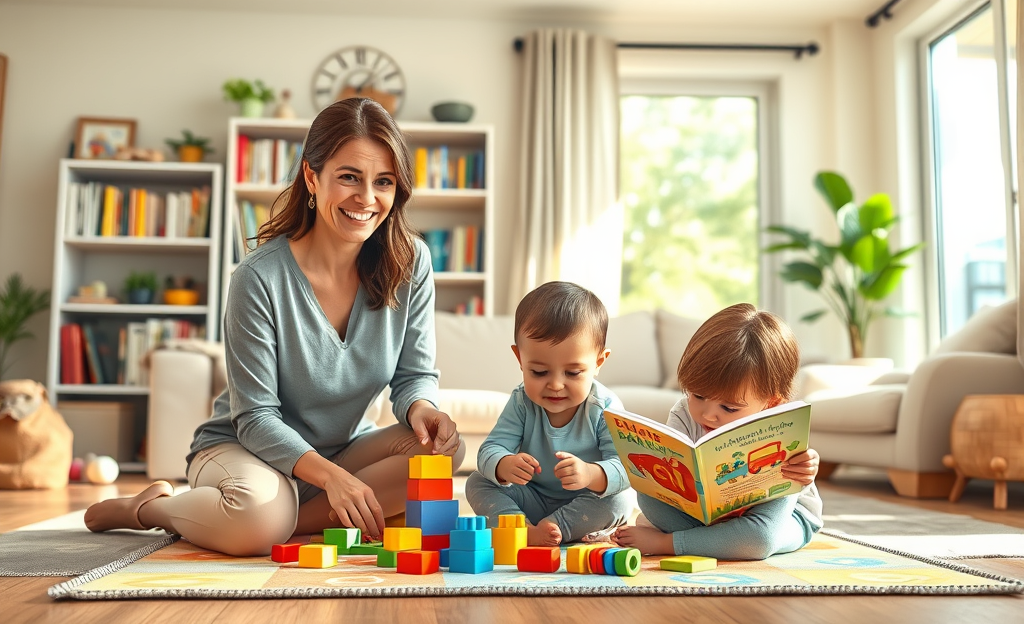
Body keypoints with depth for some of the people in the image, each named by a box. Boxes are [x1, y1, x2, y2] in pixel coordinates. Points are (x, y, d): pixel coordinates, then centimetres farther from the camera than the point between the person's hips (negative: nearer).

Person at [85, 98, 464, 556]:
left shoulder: (410, 264, -10)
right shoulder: (260, 278, -21)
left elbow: (415, 374, -3)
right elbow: (255, 416, -18)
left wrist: (420, 407, -27)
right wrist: (329, 475, -32)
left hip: (344, 449, 4)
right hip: (245, 447, -4)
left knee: (444, 447, -23)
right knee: (260, 517, -37)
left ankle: (299, 521, -14)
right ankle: (149, 507, -2)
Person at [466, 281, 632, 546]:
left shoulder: (604, 408, -19)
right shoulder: (521, 403, -12)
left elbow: (624, 467, -28)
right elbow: (490, 449, -19)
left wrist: (591, 475, -51)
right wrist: (503, 466, -44)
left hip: (586, 506, -2)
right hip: (532, 499, 3)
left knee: (619, 500, -30)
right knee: (477, 483, -13)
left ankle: (547, 528, -24)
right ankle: (526, 531, -31)